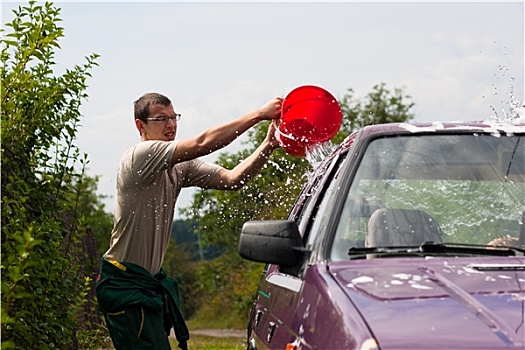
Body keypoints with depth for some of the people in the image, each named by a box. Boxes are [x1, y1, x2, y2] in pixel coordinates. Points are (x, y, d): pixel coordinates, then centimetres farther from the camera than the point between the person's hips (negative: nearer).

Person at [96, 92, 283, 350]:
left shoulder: (179, 167, 10)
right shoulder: (141, 156, -16)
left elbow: (231, 179, 0)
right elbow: (203, 143, -25)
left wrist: (267, 147, -16)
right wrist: (259, 114, -23)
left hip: (149, 282, 9)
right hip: (126, 283, -9)